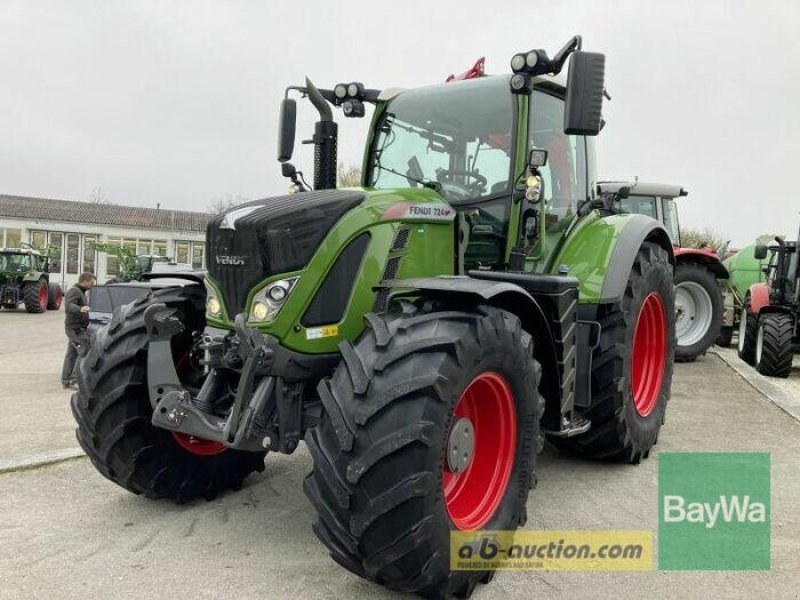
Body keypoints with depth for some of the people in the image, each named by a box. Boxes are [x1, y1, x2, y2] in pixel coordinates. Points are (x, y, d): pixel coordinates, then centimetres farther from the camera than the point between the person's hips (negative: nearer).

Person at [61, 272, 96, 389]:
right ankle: (75, 380, -13)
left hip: (77, 328, 11)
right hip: (75, 328, -11)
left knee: (71, 354, 12)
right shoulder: (74, 291, -14)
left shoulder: (80, 291, 19)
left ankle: (65, 381, 16)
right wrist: (80, 309, -49)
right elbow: (69, 306, -31)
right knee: (85, 353, -13)